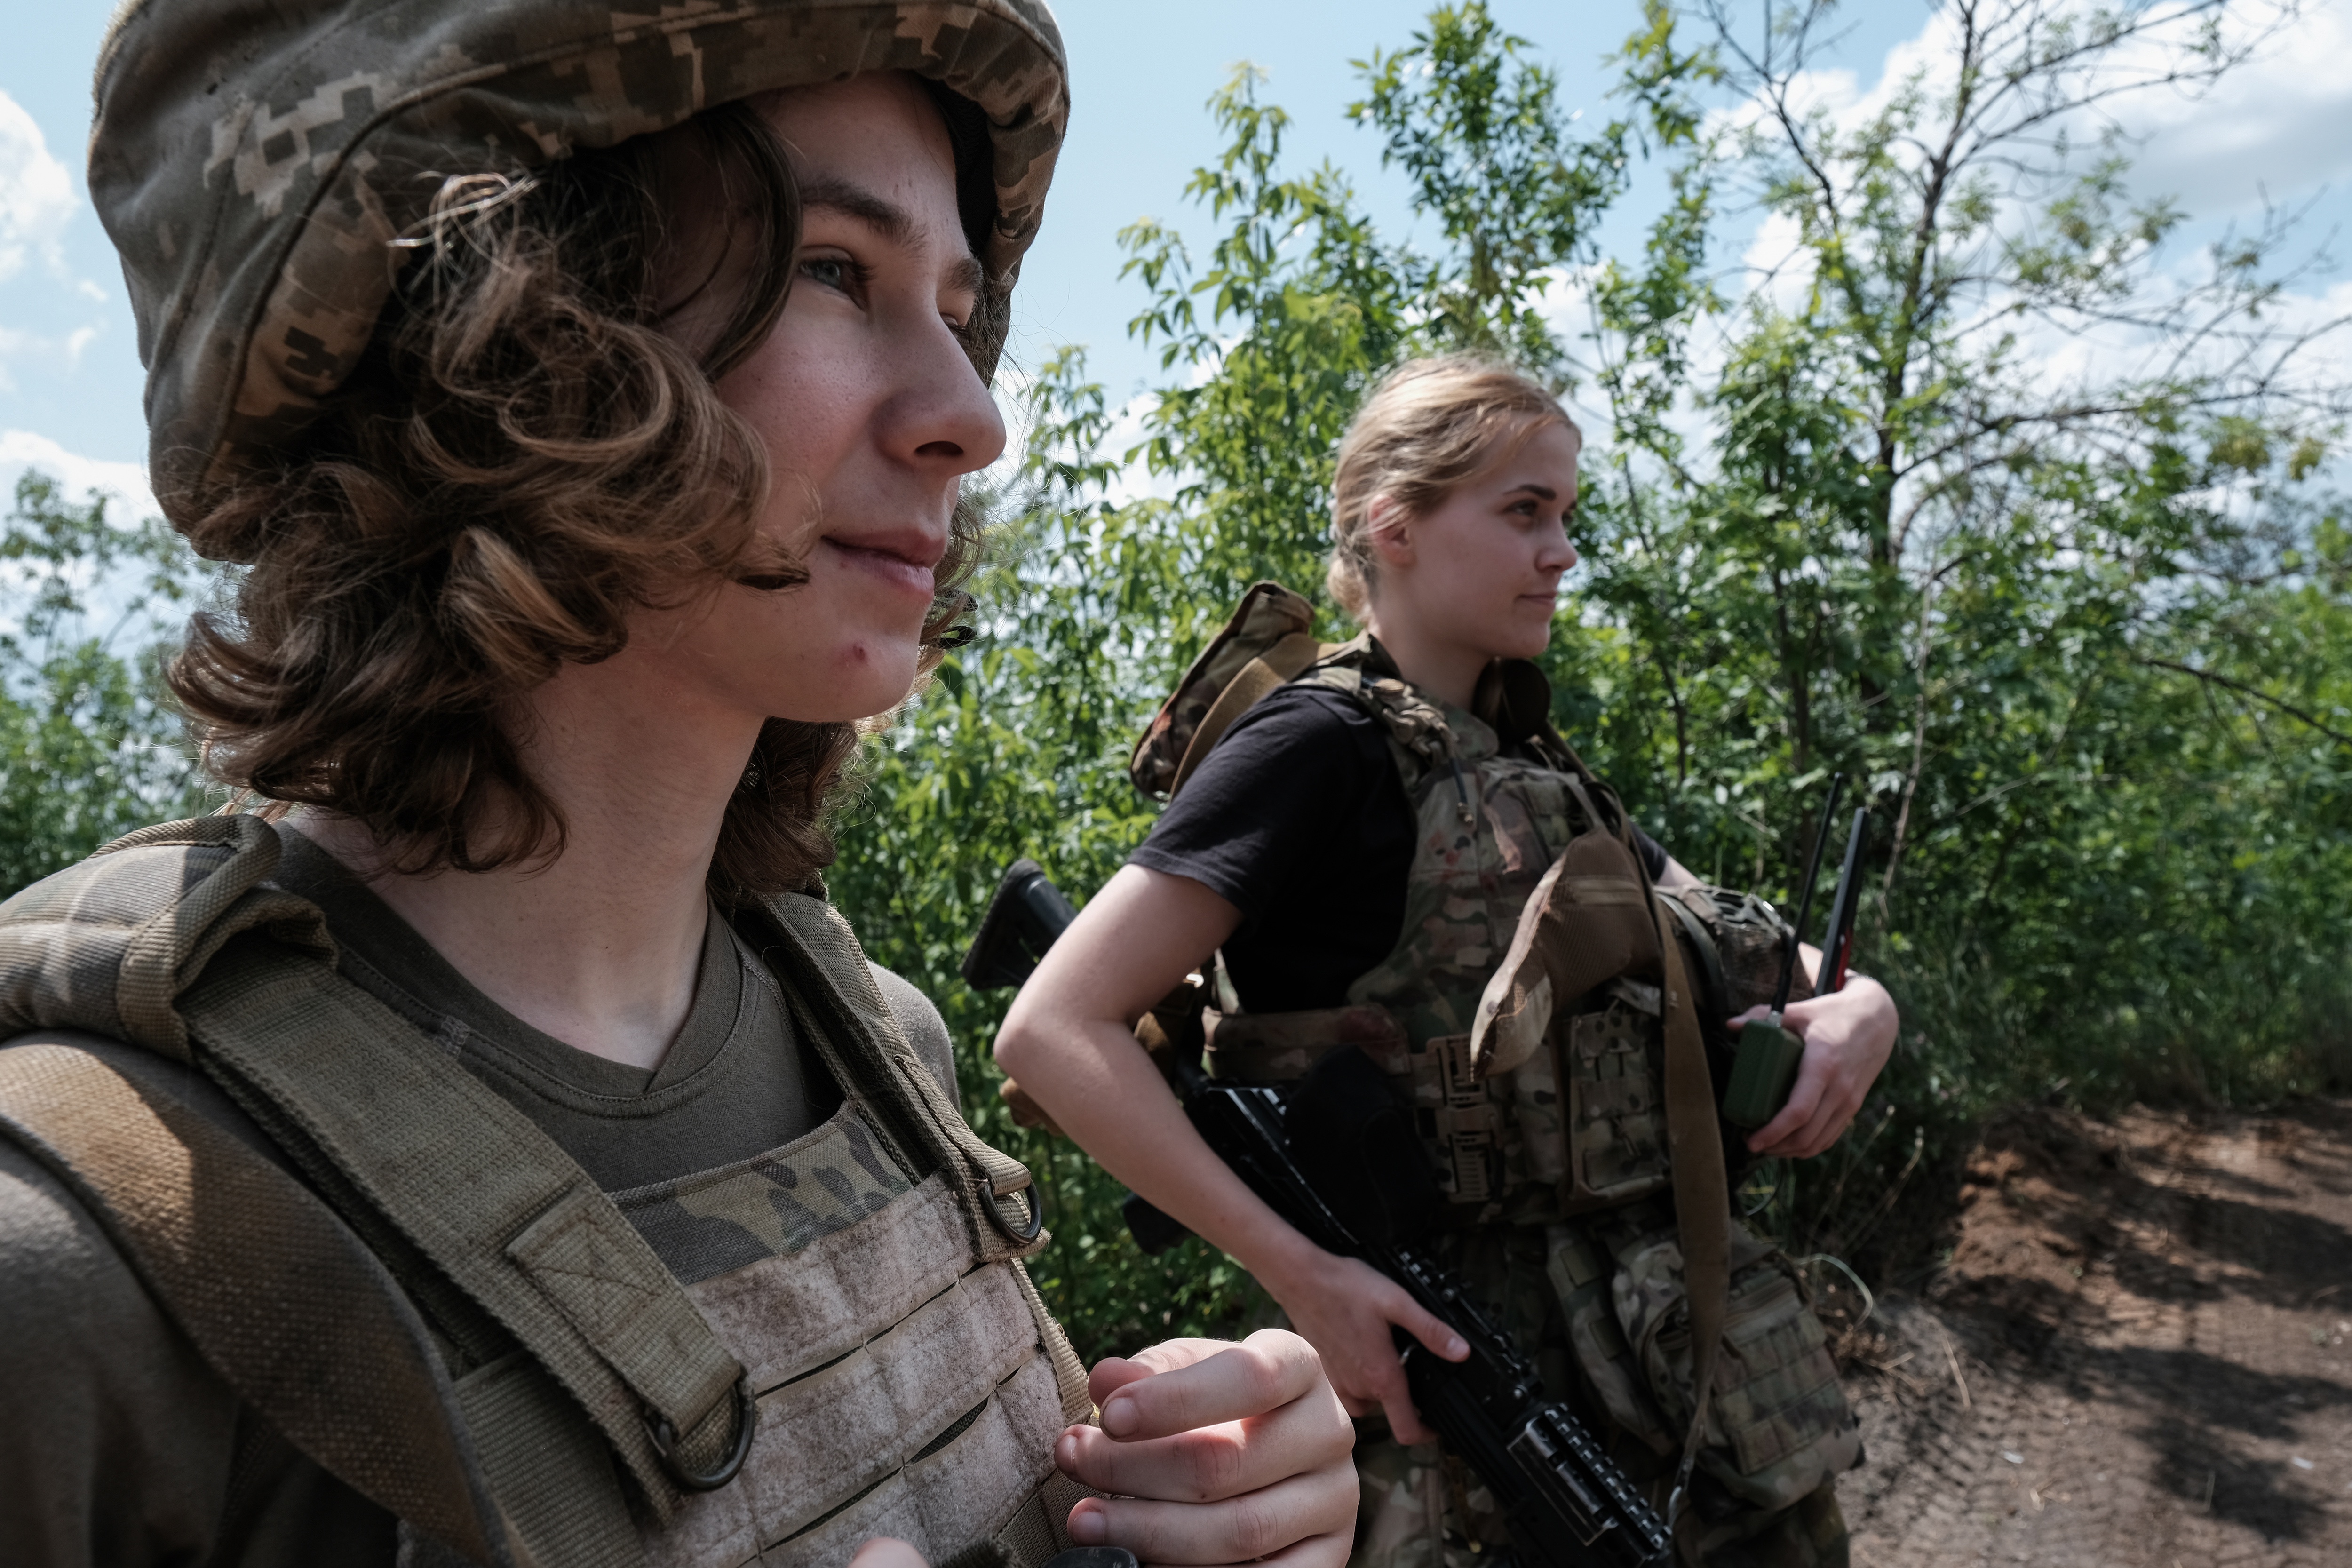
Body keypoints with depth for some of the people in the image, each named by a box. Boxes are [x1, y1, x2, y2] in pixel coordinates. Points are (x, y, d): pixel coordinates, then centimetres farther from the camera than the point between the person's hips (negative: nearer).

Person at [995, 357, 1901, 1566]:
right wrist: (1301, 1274, -25)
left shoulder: (1533, 763, 10)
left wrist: (1855, 1010, -7)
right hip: (1466, 1384, -7)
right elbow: (1055, 1033, -22)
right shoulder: (1324, 744, -14)